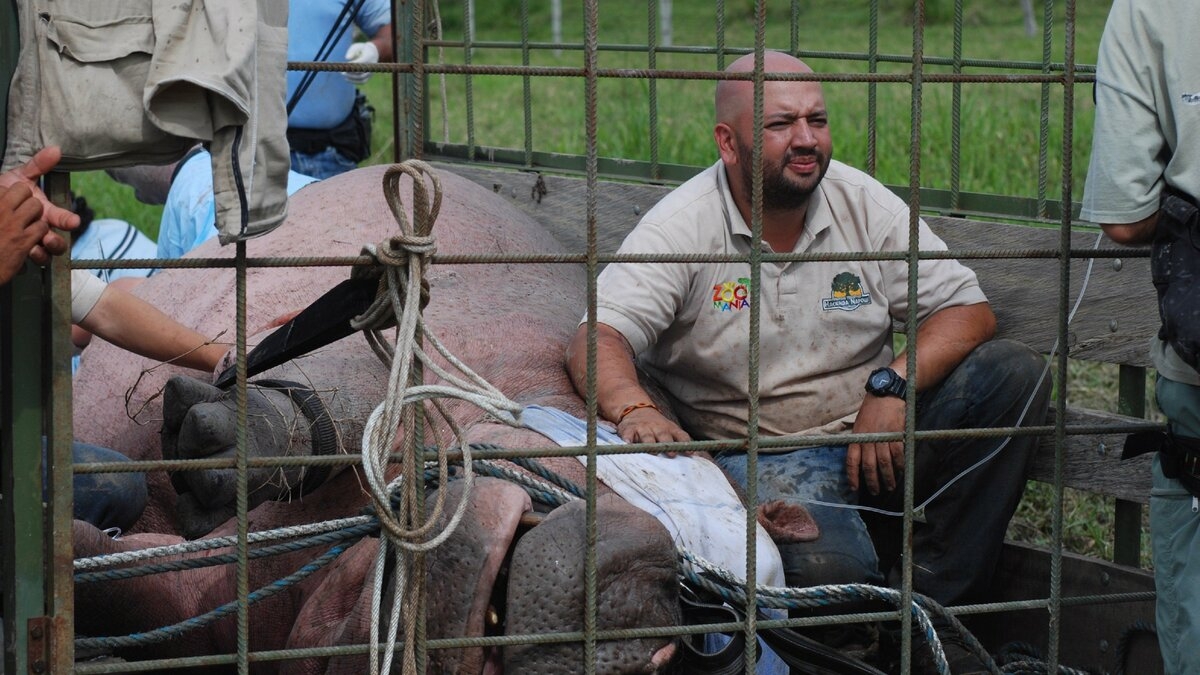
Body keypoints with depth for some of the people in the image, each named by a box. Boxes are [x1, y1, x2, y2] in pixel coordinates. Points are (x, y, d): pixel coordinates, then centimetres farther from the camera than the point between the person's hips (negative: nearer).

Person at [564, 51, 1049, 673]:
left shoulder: (861, 202, 2)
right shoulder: (682, 228, -7)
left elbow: (967, 310, 1)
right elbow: (599, 337, -18)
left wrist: (893, 386, -17)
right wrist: (634, 409, -41)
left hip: (879, 435, 5)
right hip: (764, 456, -5)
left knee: (1014, 372, -17)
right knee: (828, 565, -37)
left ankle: (933, 604, -14)